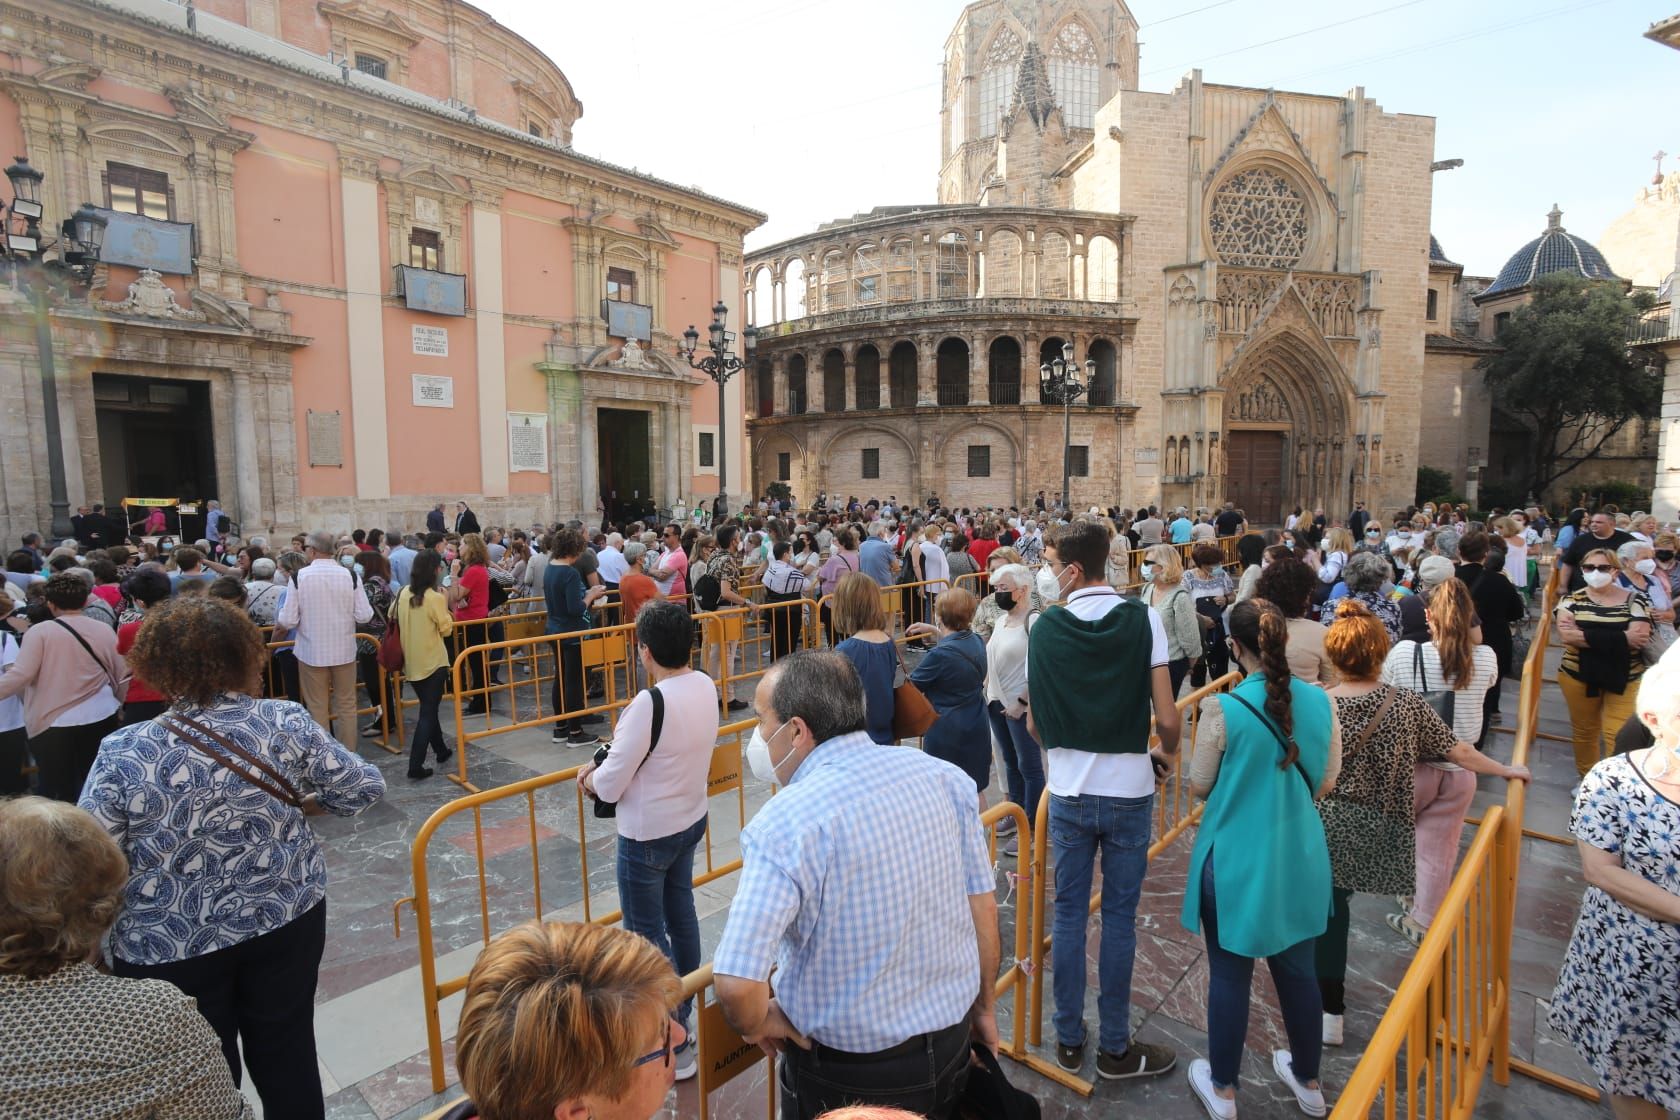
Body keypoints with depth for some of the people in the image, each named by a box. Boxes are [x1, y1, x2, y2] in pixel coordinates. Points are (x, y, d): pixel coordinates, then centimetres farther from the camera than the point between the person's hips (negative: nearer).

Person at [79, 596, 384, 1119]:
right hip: (286, 921, 1)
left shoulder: (121, 753, -18)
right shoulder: (287, 722, -15)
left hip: (170, 946, -1)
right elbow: (365, 787, -9)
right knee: (288, 1056, 21)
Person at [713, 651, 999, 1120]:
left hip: (849, 1072, -4)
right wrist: (981, 1005, 13)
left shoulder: (786, 822, -28)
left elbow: (736, 982, -31)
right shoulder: (943, 776, -11)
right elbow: (983, 907, -2)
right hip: (953, 1041, 5)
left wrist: (757, 1025, -9)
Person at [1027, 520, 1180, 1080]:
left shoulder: (1046, 627, -8)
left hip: (1068, 794, 1)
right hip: (1129, 792, 0)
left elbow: (1034, 724, -2)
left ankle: (1069, 1038, 29)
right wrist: (1166, 751, 10)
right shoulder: (1142, 620, -11)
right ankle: (1114, 1047, 26)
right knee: (1119, 918, 12)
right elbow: (1167, 718, -12)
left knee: (1069, 913, 15)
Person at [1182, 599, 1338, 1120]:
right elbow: (1326, 782, 5)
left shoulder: (1222, 708, -20)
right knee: (1297, 970, 22)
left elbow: (1199, 785, -8)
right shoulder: (1320, 702, -7)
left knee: (1230, 977, 12)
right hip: (1299, 859, 4)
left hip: (1236, 860, -4)